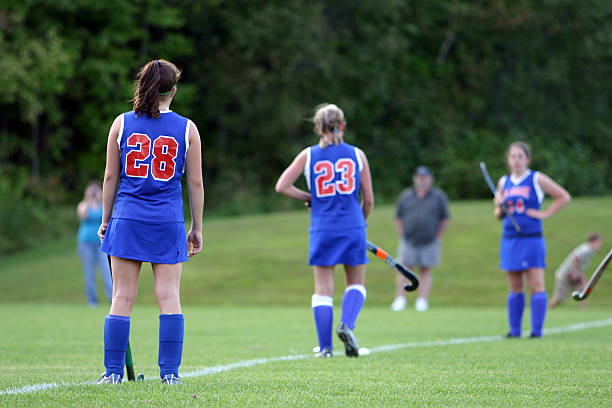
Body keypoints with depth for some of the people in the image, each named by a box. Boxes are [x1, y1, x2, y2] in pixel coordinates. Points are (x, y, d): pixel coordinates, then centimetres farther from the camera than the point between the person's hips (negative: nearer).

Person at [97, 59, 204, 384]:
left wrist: (105, 220, 13)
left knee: (122, 297, 3)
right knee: (169, 296, 2)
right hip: (168, 223, 0)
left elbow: (110, 177, 3)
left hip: (127, 220, 1)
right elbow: (195, 182, 3)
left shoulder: (122, 124, 1)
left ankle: (113, 371, 3)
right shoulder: (187, 129, 0)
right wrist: (197, 229, 10)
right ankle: (170, 372, -1)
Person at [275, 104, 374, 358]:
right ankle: (347, 324, -14)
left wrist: (309, 198, 9)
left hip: (322, 229, 0)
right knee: (356, 284, 13)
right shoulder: (357, 154, 3)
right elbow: (368, 200, 4)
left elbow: (282, 186, -4)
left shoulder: (308, 155, 2)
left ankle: (325, 347, 2)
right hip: (353, 227, 0)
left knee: (323, 288, 6)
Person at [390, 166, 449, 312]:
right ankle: (400, 299, -6)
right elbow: (398, 218, 13)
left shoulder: (438, 197, 3)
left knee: (426, 271, -1)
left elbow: (444, 220, 6)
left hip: (429, 242, -1)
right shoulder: (405, 196, 7)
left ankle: (422, 300, 0)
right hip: (409, 242, 1)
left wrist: (437, 238, 2)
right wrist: (402, 236, 5)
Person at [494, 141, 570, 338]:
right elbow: (499, 216, 19)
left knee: (536, 286, -7)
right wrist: (499, 207, -3)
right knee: (515, 289, 8)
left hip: (531, 239, -5)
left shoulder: (537, 179, -1)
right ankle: (514, 330, 12)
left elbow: (564, 196, 1)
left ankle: (537, 330, -7)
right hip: (509, 240, 5)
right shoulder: (503, 182, 13)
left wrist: (545, 213, -6)